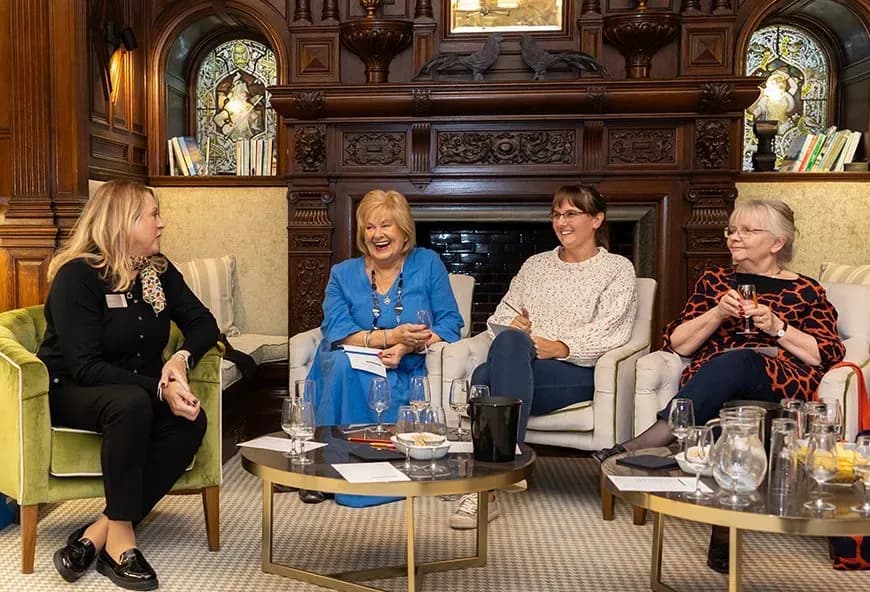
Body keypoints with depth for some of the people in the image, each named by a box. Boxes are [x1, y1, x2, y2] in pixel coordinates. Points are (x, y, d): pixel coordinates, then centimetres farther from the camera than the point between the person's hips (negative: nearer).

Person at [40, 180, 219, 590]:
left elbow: (203, 323, 5)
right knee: (131, 403, -39)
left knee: (191, 419, -27)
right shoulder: (77, 275, -17)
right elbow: (85, 366, -25)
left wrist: (181, 359, -18)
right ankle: (120, 536, -27)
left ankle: (99, 532, -26)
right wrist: (159, 389, -33)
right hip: (71, 392, -5)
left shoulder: (158, 270, 2)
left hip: (142, 392, 6)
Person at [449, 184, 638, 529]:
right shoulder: (535, 265, 29)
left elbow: (609, 332, -2)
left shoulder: (618, 269, 13)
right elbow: (503, 314, 22)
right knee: (497, 356, -35)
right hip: (521, 364, 4)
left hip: (578, 372, -4)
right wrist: (512, 322, -3)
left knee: (510, 343, -36)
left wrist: (560, 347, -18)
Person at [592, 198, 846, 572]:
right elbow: (677, 344, 15)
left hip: (783, 383, -1)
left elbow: (829, 356, 8)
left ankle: (638, 446, -43)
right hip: (710, 381, 2)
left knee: (735, 362, -38)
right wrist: (718, 313, -1)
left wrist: (777, 327, -4)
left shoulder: (805, 291, 19)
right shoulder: (714, 280, 24)